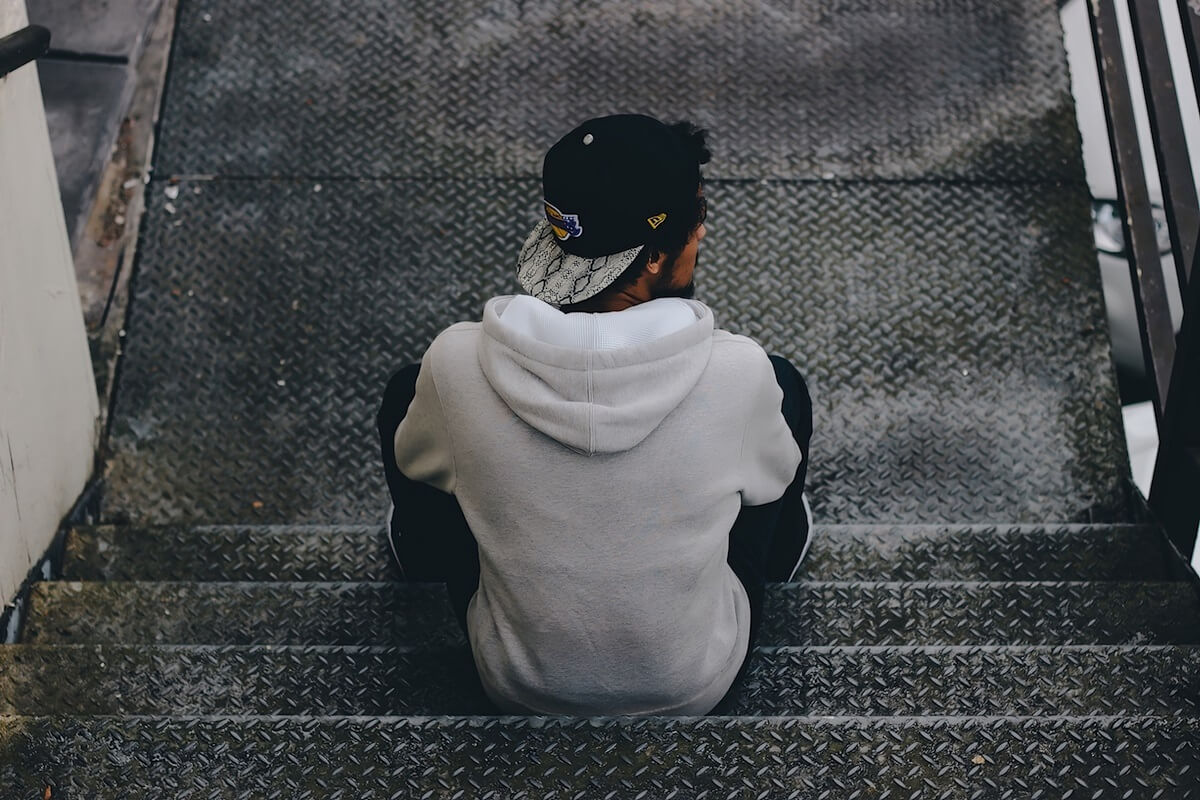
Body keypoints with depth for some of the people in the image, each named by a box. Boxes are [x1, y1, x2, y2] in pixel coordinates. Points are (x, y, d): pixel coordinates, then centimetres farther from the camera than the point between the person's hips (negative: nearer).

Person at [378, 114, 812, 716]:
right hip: (698, 685, 0)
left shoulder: (457, 366, -26)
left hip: (518, 687, 1)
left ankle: (425, 553, 52)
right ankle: (781, 548, 49)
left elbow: (413, 463, -2)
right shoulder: (739, 374, -28)